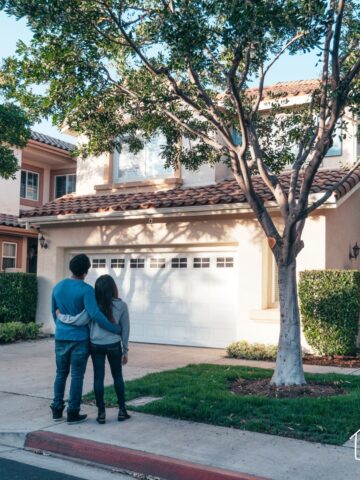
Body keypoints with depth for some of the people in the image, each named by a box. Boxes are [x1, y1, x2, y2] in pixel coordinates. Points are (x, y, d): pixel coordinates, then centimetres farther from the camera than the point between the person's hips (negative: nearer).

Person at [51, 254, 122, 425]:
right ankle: (73, 413, 6)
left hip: (60, 337, 5)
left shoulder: (58, 287, 4)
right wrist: (115, 329, -14)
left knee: (61, 373, 15)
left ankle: (57, 410, 18)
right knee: (77, 375, 3)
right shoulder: (86, 289, -15)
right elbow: (95, 315, -24)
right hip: (79, 339, -5)